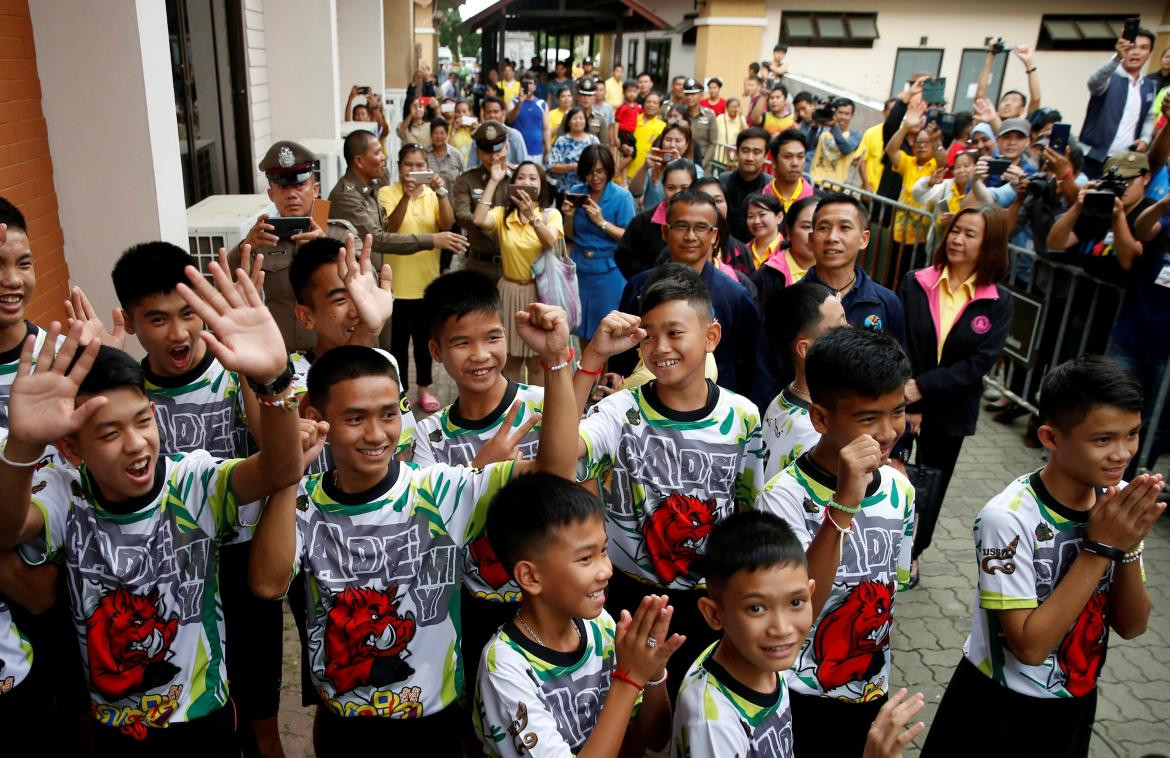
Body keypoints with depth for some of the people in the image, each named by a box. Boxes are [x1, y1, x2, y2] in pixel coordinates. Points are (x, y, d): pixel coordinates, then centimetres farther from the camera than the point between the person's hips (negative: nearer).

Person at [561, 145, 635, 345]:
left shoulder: (622, 197, -10)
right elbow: (570, 235, 9)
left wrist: (601, 222, -22)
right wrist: (570, 217, -10)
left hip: (609, 270, -5)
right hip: (581, 268, 5)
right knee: (583, 327, 15)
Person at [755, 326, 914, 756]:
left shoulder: (900, 489, -5)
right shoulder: (785, 496, -23)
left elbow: (891, 587, 8)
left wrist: (874, 671, 14)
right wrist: (844, 505, -38)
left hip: (871, 691, 5)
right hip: (798, 697, -5)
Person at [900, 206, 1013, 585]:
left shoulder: (998, 303, -5)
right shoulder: (914, 283, -5)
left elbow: (979, 363, -12)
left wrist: (922, 387, -20)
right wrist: (908, 405, -16)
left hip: (950, 414, 1)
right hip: (901, 407, -1)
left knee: (930, 485, 16)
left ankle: (912, 553, 37)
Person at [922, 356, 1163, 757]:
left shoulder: (1120, 503, -10)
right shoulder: (1008, 517, -27)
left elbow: (1131, 626, -4)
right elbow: (1030, 646, -25)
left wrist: (1129, 545, -22)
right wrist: (1102, 547, -28)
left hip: (1075, 705, 5)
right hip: (997, 707, -5)